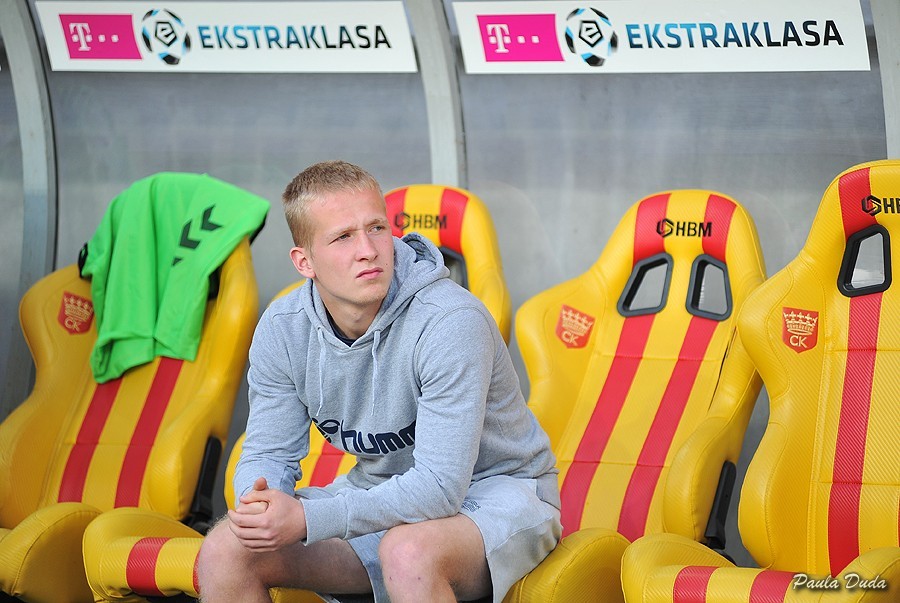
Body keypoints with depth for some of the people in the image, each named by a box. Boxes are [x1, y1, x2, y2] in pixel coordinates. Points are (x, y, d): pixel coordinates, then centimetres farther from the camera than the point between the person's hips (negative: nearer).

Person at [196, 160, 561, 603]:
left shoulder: (452, 322, -27)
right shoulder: (282, 329, -9)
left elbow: (439, 487, -31)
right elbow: (268, 453, -1)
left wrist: (307, 520, -37)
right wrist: (259, 503, -27)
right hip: (383, 493, 5)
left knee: (407, 553, -38)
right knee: (224, 550, -13)